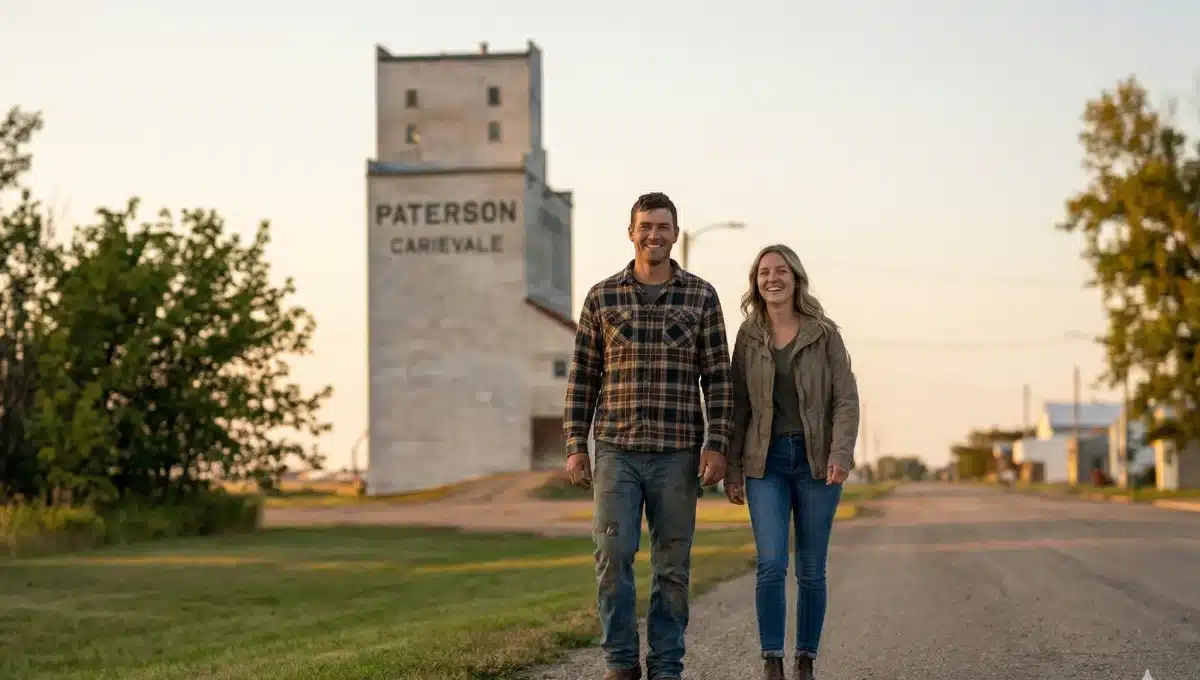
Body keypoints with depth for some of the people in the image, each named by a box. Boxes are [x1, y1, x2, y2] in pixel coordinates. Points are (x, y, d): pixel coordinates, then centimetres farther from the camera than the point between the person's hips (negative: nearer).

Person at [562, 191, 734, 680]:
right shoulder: (602, 297, 4)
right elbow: (582, 377, 6)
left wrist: (716, 446, -6)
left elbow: (717, 378, 2)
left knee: (672, 565, 3)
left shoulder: (701, 297, 3)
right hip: (617, 451, 0)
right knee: (613, 554, -9)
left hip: (678, 454, 0)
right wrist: (575, 447, 0)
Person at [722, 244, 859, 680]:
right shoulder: (748, 336, 5)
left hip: (816, 460, 0)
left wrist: (841, 454, -18)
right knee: (771, 564, -13)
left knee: (811, 570, 4)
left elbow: (846, 399, -4)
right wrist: (731, 468, 3)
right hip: (766, 462, 0)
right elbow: (738, 406, 7)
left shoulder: (825, 334, 0)